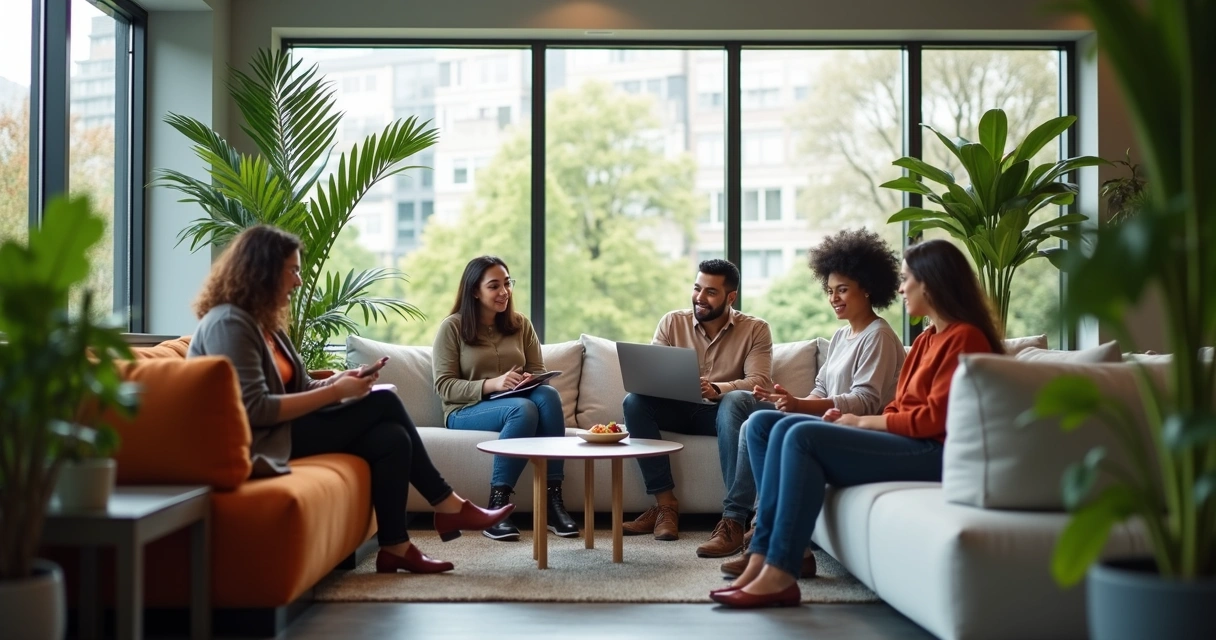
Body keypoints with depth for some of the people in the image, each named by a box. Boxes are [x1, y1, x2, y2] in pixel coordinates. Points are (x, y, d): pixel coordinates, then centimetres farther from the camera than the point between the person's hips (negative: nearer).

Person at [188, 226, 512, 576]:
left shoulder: (262, 322, 15)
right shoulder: (228, 324, -16)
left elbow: (299, 388, 13)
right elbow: (254, 409, -25)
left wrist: (337, 380, -8)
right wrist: (335, 392, -20)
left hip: (284, 429, 9)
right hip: (262, 444, -9)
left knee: (392, 438, -10)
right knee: (384, 402, -11)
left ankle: (395, 547, -4)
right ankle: (448, 506, 1)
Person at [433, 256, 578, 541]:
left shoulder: (521, 324, 13)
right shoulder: (452, 327, 0)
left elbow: (539, 373, 11)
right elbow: (444, 386, -8)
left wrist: (530, 380, -16)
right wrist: (492, 384, -23)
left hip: (517, 403, 4)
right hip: (467, 411, -4)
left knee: (548, 395, -31)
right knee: (523, 408, -36)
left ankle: (554, 501, -33)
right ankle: (495, 509, -33)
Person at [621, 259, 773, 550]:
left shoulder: (755, 329, -4)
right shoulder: (672, 322, 3)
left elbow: (759, 381, -17)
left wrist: (716, 390, -37)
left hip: (722, 412, -3)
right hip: (679, 410, 3)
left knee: (738, 399, -37)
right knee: (634, 400, -24)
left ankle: (734, 520, -42)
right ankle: (666, 503, -20)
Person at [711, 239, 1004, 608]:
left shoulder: (965, 338, -7)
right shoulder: (927, 340, 21)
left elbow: (934, 419, -16)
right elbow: (901, 410, 14)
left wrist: (863, 421, -8)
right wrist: (853, 418, -3)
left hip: (930, 453, -10)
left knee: (802, 436, -28)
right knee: (764, 425, -4)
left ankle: (778, 574, -27)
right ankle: (768, 551, -14)